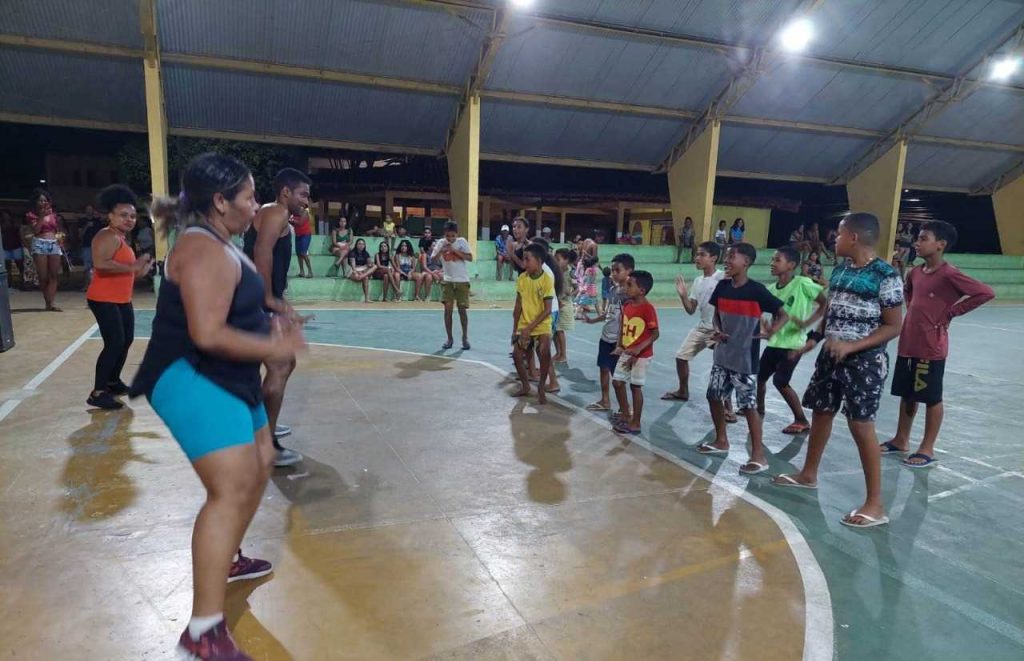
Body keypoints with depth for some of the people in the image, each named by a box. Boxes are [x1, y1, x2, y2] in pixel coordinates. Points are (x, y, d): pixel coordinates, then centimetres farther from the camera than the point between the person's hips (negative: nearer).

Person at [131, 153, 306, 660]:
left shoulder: (217, 245, 15)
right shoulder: (206, 251, -20)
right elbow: (208, 334, -28)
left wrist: (271, 326, 9)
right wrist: (273, 349, -18)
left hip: (225, 380, 11)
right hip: (191, 380, -11)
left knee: (259, 465, 21)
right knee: (233, 487, -19)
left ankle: (227, 559, 41)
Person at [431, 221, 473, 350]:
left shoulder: (462, 242, -5)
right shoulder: (441, 243, -1)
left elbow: (470, 258, -11)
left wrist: (455, 250, -18)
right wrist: (441, 250, -16)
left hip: (462, 280, -1)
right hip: (447, 280, 2)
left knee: (462, 309, 1)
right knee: (448, 308, -1)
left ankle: (465, 337, 12)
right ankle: (449, 338, 9)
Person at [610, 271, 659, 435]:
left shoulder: (648, 308, -20)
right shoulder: (626, 305, 3)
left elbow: (655, 334, -18)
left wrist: (638, 349, -27)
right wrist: (619, 346, 3)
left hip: (641, 355, -8)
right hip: (626, 353, 8)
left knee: (635, 386, 2)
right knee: (617, 382, 11)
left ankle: (635, 423, 16)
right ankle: (625, 415, 29)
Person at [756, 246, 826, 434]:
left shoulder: (803, 283, -15)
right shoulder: (772, 288, 3)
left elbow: (826, 303, -13)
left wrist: (808, 322, -21)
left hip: (793, 343, -7)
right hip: (774, 342, 7)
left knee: (780, 381, -9)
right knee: (759, 376, 14)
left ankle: (802, 421, 8)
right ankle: (759, 409, 40)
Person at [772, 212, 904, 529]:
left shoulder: (885, 276, -15)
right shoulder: (839, 270, 7)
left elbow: (892, 327, -14)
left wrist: (851, 347, -23)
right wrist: (813, 339, 5)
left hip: (865, 360, -8)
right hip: (831, 356, 8)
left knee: (860, 425, -6)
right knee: (820, 412, 17)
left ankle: (875, 503, 6)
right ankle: (808, 474, 36)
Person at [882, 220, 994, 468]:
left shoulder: (950, 274, -15)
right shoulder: (915, 272, 7)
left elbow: (986, 293, -21)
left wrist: (953, 311, -14)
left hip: (931, 348, -7)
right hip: (907, 344, 7)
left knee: (932, 398, 5)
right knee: (907, 394, 16)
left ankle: (927, 449, 15)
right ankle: (901, 440, 29)